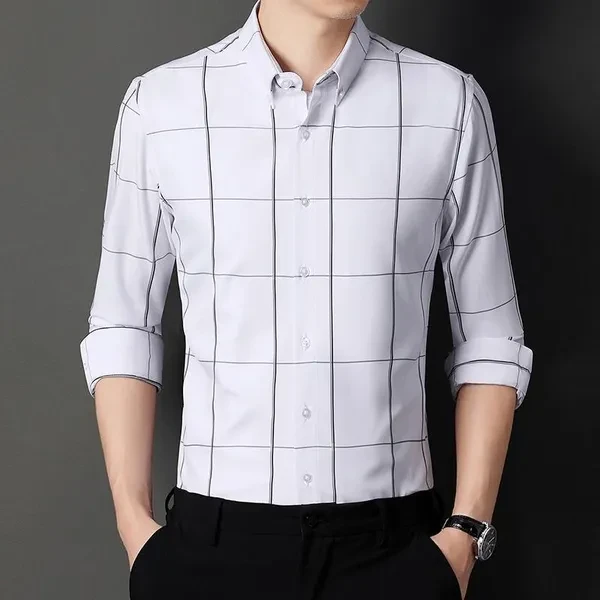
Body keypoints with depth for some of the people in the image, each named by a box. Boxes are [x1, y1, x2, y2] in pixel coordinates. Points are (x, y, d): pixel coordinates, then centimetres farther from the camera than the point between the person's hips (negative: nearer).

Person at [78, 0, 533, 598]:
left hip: (392, 539, 0)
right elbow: (123, 327, 3)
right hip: (213, 534, 0)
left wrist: (467, 530, -3)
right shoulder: (158, 105, -3)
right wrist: (133, 519, -2)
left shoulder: (451, 104, -3)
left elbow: (489, 337, 1)